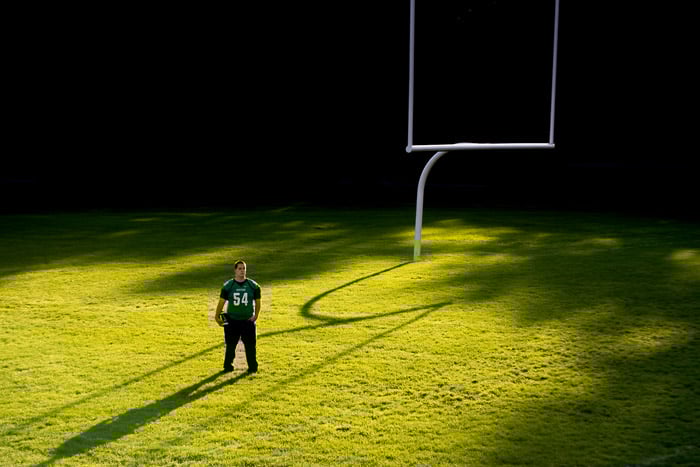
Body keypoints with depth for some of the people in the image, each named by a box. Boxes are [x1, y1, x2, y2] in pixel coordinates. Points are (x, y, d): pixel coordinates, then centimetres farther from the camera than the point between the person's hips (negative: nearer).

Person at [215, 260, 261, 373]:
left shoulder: (253, 285, 2)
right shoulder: (228, 285, -1)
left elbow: (257, 302, 9)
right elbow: (221, 301, 3)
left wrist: (255, 316, -2)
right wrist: (217, 316, -5)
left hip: (248, 320, 0)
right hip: (232, 320, 0)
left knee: (250, 345, 1)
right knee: (230, 345, 7)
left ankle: (252, 367, 13)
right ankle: (228, 366, 21)